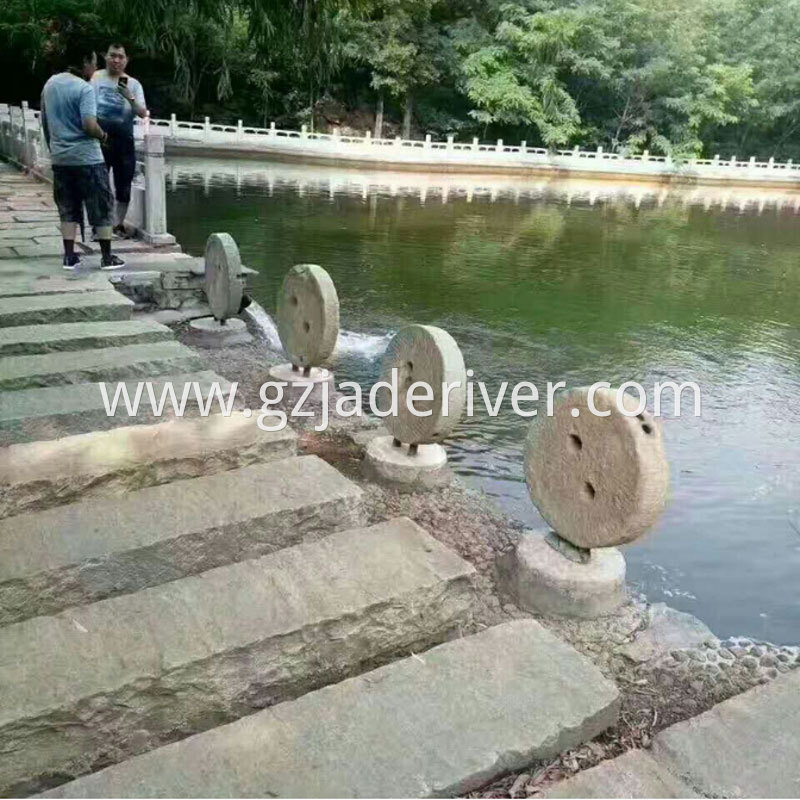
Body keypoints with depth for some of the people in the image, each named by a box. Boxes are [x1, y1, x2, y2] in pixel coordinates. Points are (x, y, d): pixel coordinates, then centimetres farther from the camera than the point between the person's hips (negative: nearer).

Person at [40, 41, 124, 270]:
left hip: (60, 158, 7)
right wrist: (103, 135, -3)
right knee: (101, 207, 4)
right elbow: (89, 125, -23)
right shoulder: (84, 88, -14)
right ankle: (107, 257, 8)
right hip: (86, 158, -7)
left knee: (68, 209, 13)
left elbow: (44, 121, 16)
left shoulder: (50, 84, 9)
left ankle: (69, 256, 13)